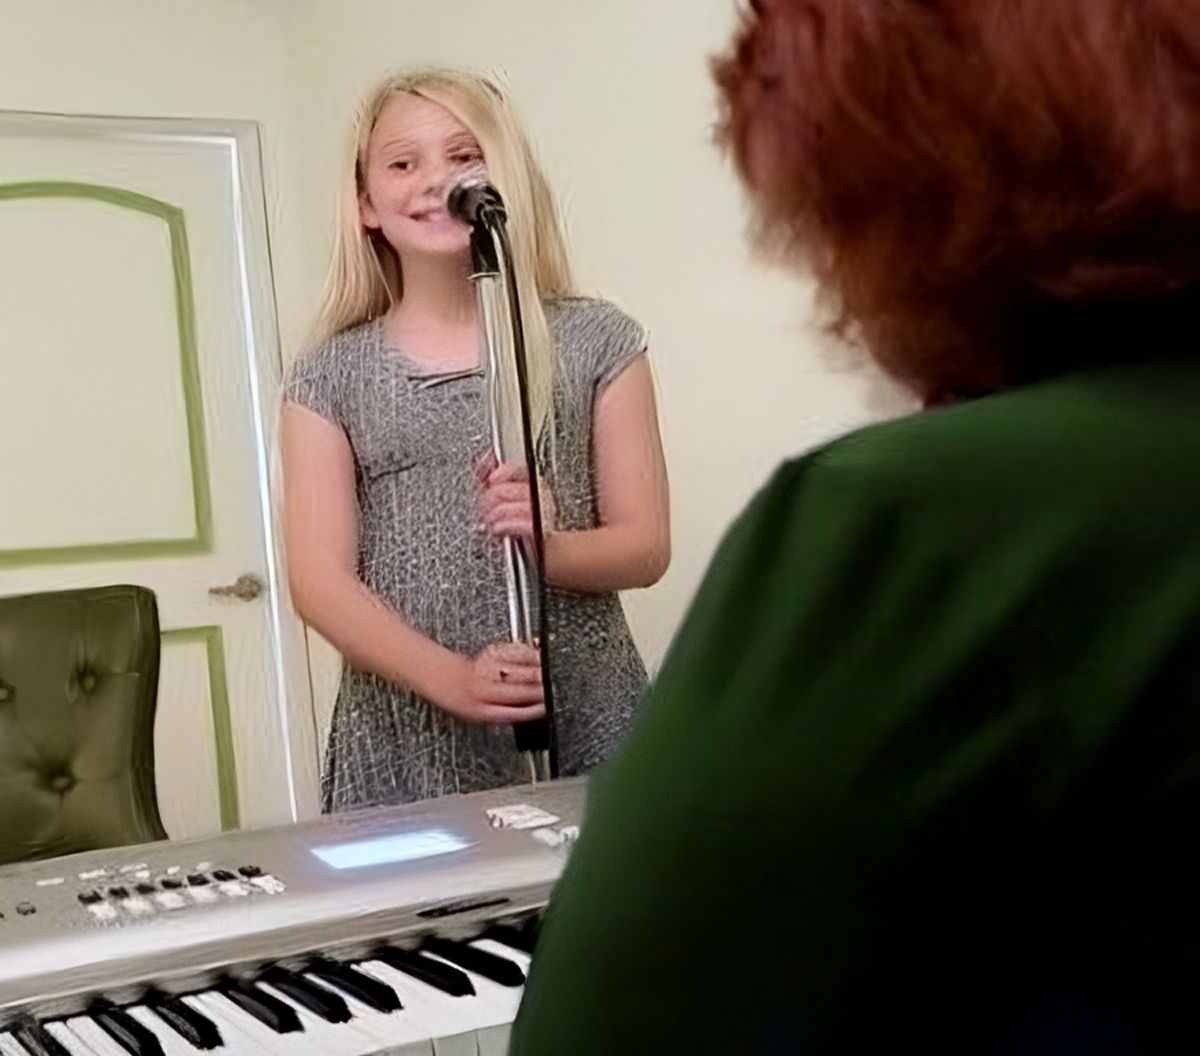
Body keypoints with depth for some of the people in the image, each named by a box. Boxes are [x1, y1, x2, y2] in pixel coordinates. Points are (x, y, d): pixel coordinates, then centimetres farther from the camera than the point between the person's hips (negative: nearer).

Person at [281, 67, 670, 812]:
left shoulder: (597, 341, 4)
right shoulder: (332, 376, 4)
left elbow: (646, 545, 3)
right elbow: (320, 580, -2)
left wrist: (548, 546, -18)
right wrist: (450, 678, -17)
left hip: (586, 730, 0)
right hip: (407, 746, 0)